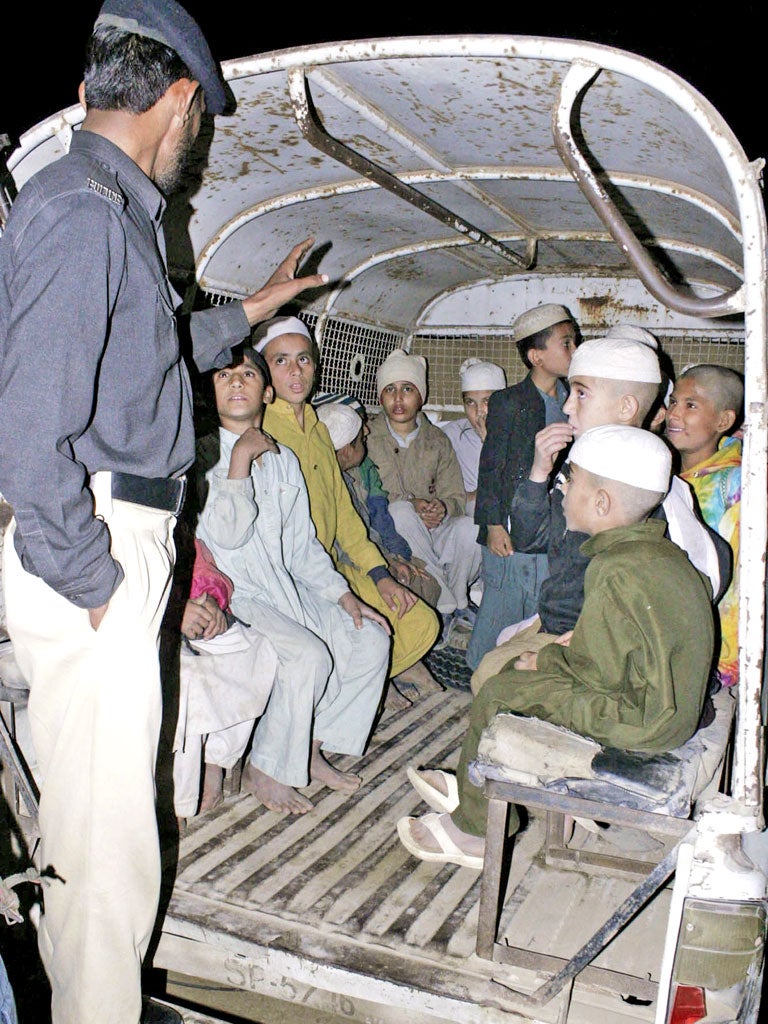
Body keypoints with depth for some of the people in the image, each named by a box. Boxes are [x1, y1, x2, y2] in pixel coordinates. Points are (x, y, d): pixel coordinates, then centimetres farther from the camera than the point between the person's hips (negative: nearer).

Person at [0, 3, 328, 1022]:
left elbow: (145, 357, 32)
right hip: (93, 552, -10)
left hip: (119, 546, 10)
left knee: (91, 802, 21)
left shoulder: (115, 209, 18)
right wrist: (93, 579, -17)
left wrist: (256, 306, 40)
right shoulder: (82, 210, -14)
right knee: (107, 823, 1)